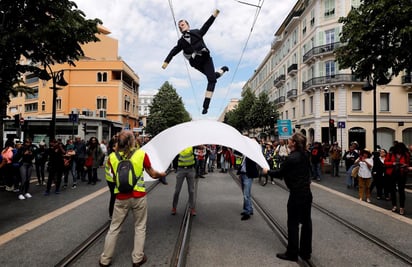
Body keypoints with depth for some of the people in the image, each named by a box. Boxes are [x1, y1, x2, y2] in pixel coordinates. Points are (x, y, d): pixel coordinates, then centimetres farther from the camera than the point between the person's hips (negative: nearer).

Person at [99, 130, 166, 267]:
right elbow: (153, 174, 1)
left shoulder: (112, 157, -3)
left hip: (121, 198, 2)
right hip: (139, 197, -2)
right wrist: (161, 174, 21)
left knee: (114, 228, 16)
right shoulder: (141, 154, -8)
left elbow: (114, 178, 8)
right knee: (140, 228, 16)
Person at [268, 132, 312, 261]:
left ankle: (292, 253, 16)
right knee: (306, 222, 14)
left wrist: (268, 171, 7)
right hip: (307, 193, 8)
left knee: (293, 224, 4)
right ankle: (306, 252, 27)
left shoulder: (291, 158, -19)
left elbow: (279, 173, -10)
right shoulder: (305, 155, 5)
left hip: (296, 195, -8)